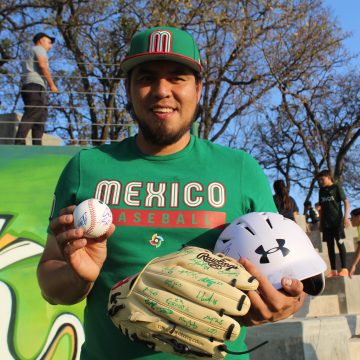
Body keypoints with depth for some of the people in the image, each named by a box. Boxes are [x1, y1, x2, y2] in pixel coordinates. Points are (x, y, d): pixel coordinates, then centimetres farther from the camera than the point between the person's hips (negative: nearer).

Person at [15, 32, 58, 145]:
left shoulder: (30, 54, 36)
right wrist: (52, 84, -9)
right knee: (32, 115, -22)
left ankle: (37, 144, -8)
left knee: (41, 117, 3)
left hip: (27, 86, 9)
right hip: (35, 85, -9)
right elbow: (42, 65, -10)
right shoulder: (39, 49, 10)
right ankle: (19, 141, -34)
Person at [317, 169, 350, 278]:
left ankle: (344, 268, -3)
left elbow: (346, 202, -5)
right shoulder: (321, 191, 14)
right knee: (330, 245, 3)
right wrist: (320, 222, 14)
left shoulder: (336, 187, -1)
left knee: (340, 243, -6)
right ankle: (333, 270, 5)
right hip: (326, 222, 5)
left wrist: (346, 217, -15)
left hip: (337, 221, -5)